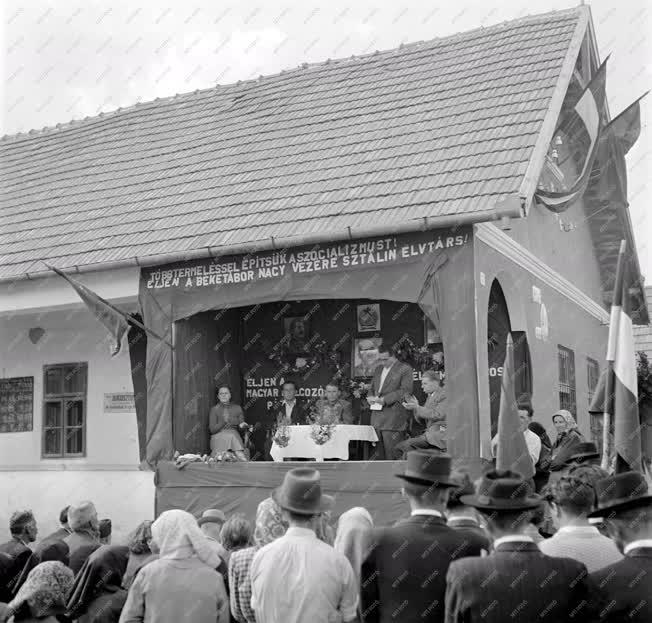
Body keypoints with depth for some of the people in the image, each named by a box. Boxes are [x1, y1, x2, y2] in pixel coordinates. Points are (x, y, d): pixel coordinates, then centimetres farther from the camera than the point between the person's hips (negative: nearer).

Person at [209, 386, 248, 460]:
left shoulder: (237, 408, 16)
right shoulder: (214, 409, 9)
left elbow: (241, 429, 16)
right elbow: (212, 430, 0)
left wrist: (242, 426, -9)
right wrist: (224, 422, -15)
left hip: (235, 436, 1)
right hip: (219, 437, -1)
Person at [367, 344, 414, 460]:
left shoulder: (405, 369, -2)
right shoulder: (378, 369, 21)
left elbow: (405, 391, -12)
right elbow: (372, 388, 28)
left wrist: (384, 399, -18)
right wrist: (370, 398, 4)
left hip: (393, 420, -7)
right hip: (377, 419, 7)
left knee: (392, 456, -8)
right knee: (379, 456, 7)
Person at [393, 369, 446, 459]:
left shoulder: (444, 395, -6)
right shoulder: (430, 396, 21)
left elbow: (437, 414, -20)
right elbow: (421, 420, 19)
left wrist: (417, 408, -17)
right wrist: (414, 407, 2)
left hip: (439, 435, -9)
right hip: (430, 433, 9)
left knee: (408, 444, -27)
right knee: (398, 448, -4)